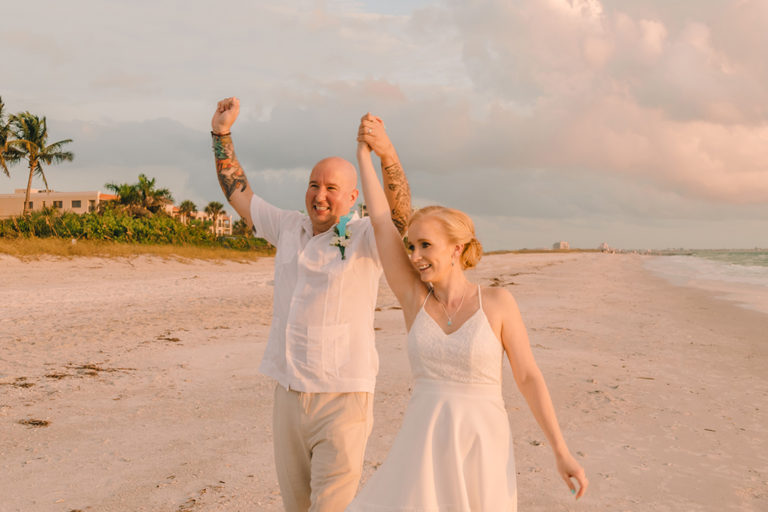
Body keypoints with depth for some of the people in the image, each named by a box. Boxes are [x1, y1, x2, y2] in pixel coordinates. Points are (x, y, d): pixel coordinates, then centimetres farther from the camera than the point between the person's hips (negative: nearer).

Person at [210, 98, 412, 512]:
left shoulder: (365, 238, -7)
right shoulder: (289, 228, 11)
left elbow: (400, 218, -28)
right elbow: (238, 193, 21)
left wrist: (387, 154, -41)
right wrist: (221, 134, 14)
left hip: (342, 398, -6)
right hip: (288, 395, 6)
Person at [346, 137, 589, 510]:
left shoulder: (497, 302, -4)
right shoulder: (414, 299, 2)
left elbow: (528, 377, -1)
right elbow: (381, 223, 0)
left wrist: (561, 452, -3)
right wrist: (364, 154, 5)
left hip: (481, 449, -2)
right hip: (423, 450, 2)